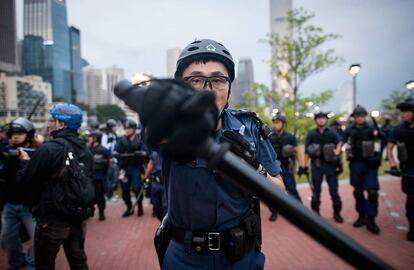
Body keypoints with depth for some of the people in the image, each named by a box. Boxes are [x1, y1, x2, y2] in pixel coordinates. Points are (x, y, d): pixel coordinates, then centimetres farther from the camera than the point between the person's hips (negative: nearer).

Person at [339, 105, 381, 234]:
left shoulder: (371, 128, -1)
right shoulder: (349, 129, 3)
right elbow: (342, 142, 11)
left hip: (370, 164, -2)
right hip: (356, 164, 2)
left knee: (372, 192, -7)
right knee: (358, 191, 10)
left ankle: (371, 219, 4)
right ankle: (361, 216, 24)